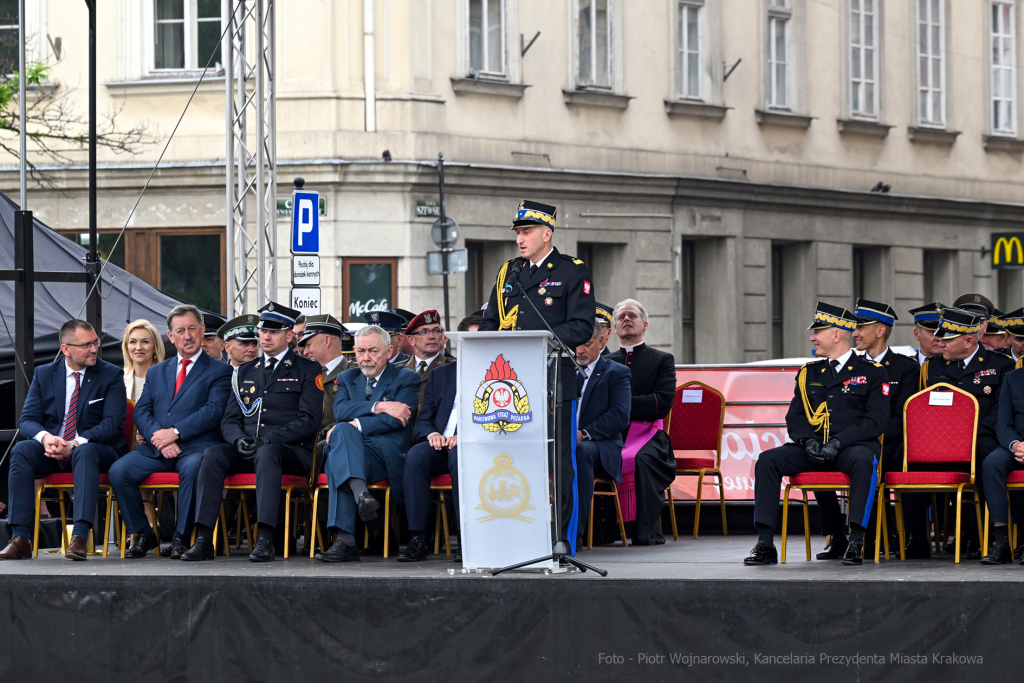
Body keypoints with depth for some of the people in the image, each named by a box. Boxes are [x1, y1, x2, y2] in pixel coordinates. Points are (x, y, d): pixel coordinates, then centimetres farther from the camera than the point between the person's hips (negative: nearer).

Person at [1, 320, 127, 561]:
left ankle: (80, 536, -48)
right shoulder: (44, 374, 9)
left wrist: (75, 444, -24)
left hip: (97, 449, -3)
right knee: (21, 451, -28)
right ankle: (20, 538, -32)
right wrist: (45, 437, -22)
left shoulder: (111, 375, 1)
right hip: (52, 449, 3)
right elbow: (27, 420, 3)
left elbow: (113, 424, -9)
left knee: (85, 452, -38)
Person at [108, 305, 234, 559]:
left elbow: (213, 411, -6)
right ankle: (143, 535, -5)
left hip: (195, 446, -4)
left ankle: (180, 538, -23)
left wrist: (175, 433, -15)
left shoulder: (220, 371, 9)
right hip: (156, 449, 4)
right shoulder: (157, 372, 24)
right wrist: (158, 437, -9)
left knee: (192, 469, -38)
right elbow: (141, 412, 12)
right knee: (118, 471, -21)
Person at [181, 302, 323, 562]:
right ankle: (203, 538, -33)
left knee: (266, 455, -39)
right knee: (212, 455, -26)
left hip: (289, 450, -4)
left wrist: (268, 440, -15)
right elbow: (229, 420, 18)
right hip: (245, 451, 4)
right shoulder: (245, 372, 23)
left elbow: (309, 422, -4)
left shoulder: (307, 370, 7)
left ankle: (265, 539, -48)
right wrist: (238, 440, -7)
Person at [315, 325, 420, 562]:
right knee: (342, 430, -34)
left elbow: (398, 419, -7)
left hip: (389, 452, -3)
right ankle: (361, 494, -52)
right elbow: (340, 411, 2)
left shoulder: (406, 378, 11)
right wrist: (377, 407, -10)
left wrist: (356, 425, -13)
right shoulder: (347, 378, 24)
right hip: (354, 448, 3)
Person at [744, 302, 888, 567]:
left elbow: (876, 421, -5)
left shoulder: (872, 373, 4)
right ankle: (765, 544, -26)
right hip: (814, 448, 4)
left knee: (863, 460, -40)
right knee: (767, 460, -21)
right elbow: (794, 416, 15)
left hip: (852, 446, -4)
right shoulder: (809, 373, 20)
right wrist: (808, 441, -9)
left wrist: (838, 442, -17)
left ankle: (856, 541, -39)